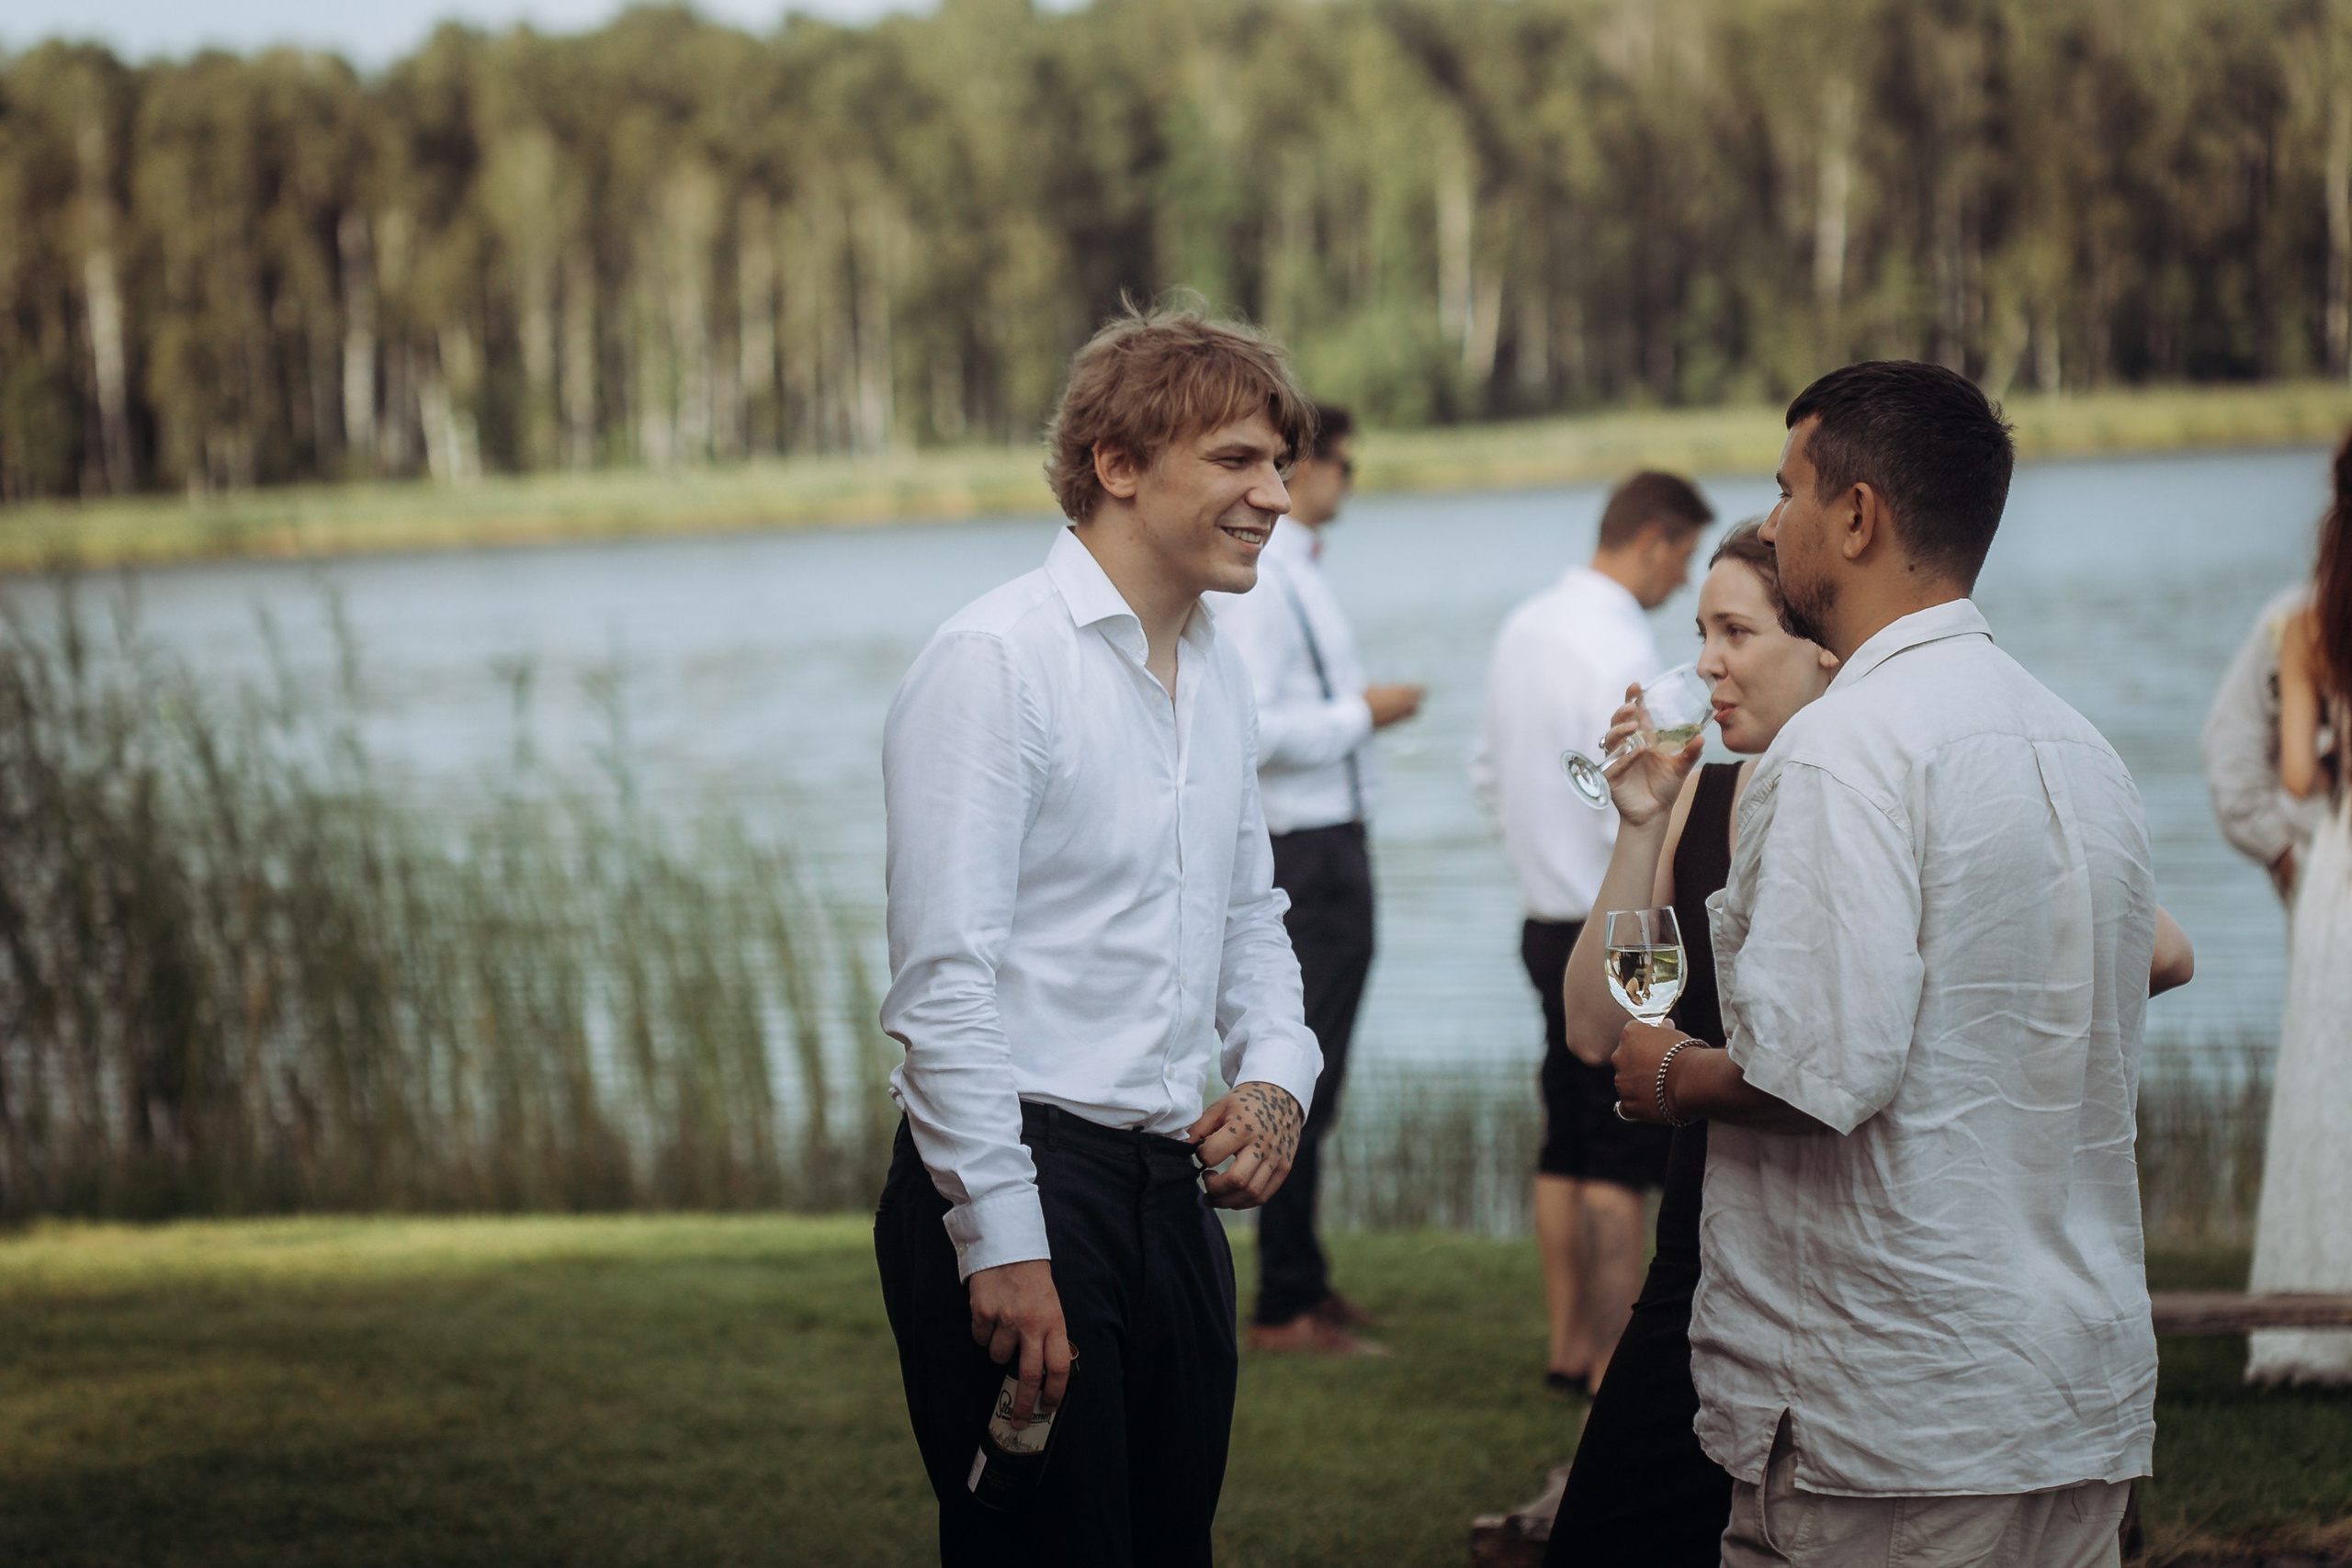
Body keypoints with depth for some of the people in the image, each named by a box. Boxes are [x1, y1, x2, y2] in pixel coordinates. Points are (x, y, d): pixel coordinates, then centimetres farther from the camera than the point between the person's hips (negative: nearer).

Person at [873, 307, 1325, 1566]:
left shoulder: (1220, 679, 15)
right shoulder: (996, 658, -12)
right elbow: (942, 975, -17)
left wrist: (1275, 1076, 4)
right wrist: (1003, 1241, -21)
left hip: (1172, 1193, 8)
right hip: (1016, 1179, -8)